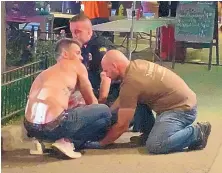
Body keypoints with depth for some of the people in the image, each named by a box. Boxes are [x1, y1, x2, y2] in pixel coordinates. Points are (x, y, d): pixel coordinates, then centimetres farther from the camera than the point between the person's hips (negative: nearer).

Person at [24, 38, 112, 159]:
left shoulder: (44, 73, 30)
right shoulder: (76, 65, 12)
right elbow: (91, 102, 18)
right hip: (53, 125, -8)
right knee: (105, 112, 8)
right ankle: (68, 141, -4)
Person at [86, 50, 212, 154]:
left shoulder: (130, 84, -21)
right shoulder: (136, 64, 5)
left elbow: (122, 126, -14)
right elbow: (122, 101, 21)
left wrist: (100, 143, -3)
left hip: (182, 109, -10)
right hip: (184, 101, 10)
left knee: (155, 146, -26)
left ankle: (197, 132, -10)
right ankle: (149, 133, 16)